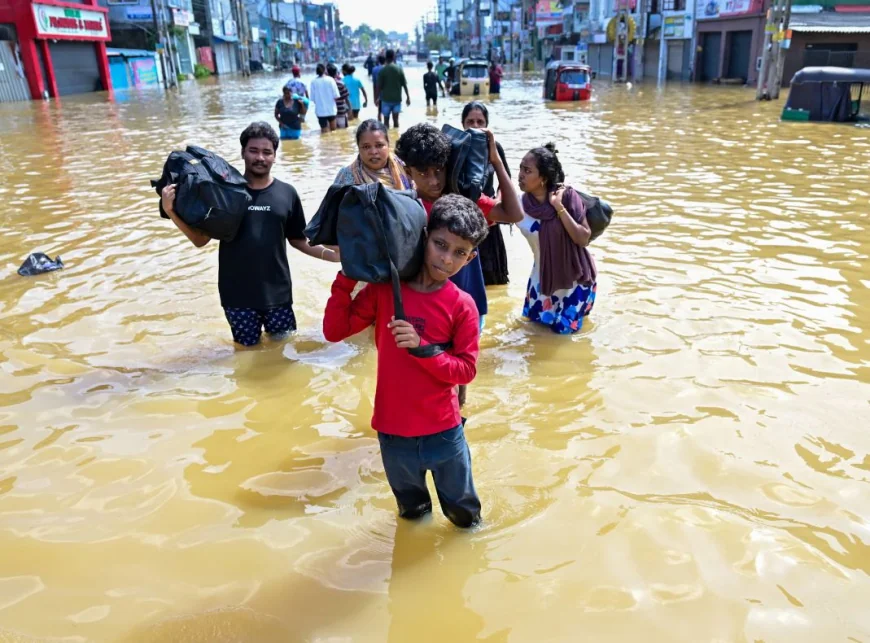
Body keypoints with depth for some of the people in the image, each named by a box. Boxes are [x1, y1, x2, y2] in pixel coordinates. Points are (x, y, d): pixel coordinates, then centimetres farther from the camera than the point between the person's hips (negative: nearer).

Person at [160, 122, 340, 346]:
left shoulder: (287, 193, -2)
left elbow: (298, 240, 5)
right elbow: (200, 239, -2)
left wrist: (331, 254, -8)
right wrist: (170, 210, -15)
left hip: (277, 291, 1)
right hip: (237, 293, -1)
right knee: (248, 348, 12)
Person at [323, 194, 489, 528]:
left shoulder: (462, 305, -13)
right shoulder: (383, 289, -8)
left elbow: (466, 370, -13)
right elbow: (334, 331, -6)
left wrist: (420, 346, -26)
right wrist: (347, 277, -15)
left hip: (443, 431, -1)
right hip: (393, 430, 2)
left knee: (463, 513, 22)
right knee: (410, 509, 28)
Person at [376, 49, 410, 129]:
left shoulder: (382, 70, -8)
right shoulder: (399, 69, -2)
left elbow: (379, 86, -6)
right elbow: (404, 85, 0)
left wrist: (378, 97, 5)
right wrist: (408, 97, 7)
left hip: (386, 99, -1)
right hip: (397, 98, 2)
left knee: (386, 120, 7)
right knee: (396, 119, 7)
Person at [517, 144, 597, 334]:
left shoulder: (567, 196, -22)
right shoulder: (521, 204, -13)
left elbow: (583, 239, -23)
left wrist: (559, 207, -30)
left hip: (574, 277, -3)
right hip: (543, 277, 4)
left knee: (563, 328, 8)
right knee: (534, 319, 18)